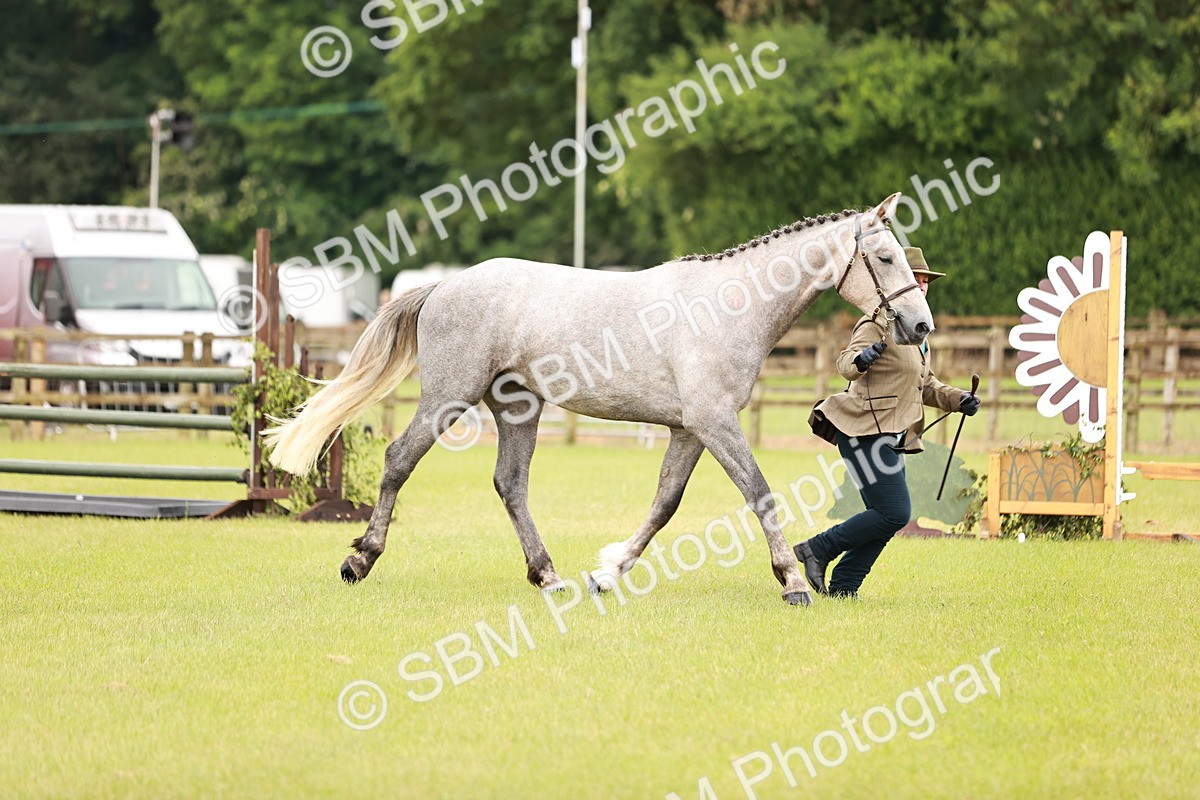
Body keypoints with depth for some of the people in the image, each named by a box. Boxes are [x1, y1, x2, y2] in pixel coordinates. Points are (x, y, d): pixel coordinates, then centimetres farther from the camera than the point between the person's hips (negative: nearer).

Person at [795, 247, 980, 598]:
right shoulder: (876, 325, -11)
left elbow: (926, 385, 26)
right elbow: (846, 365, -25)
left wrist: (958, 399, 9)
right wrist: (860, 359, -47)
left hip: (888, 435, 10)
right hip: (865, 431, -10)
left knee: (887, 517, 7)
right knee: (894, 513, -15)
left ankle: (843, 586, 14)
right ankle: (817, 549, -5)